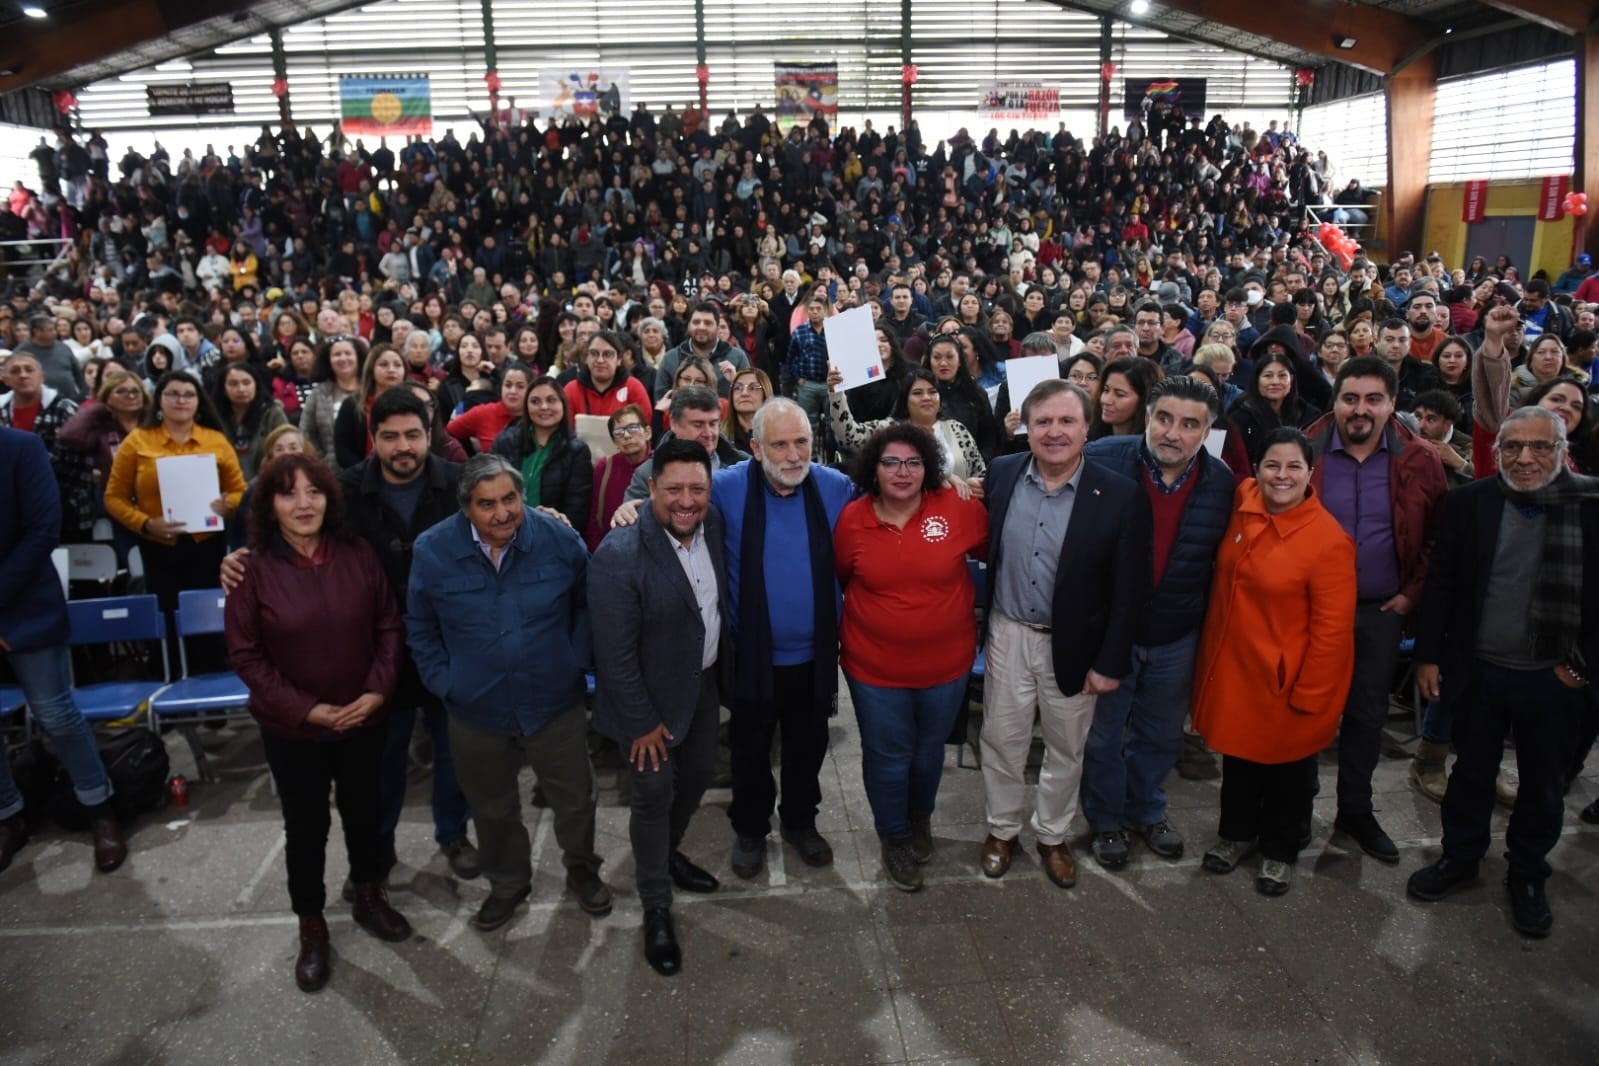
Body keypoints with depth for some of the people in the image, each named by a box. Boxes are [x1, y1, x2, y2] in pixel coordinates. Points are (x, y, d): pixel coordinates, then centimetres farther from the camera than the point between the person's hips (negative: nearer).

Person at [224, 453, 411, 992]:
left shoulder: (357, 554, -9)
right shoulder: (254, 568, -15)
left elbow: (389, 626, -2)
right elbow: (246, 654, -10)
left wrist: (378, 689, -13)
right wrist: (305, 708, -16)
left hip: (363, 719, 2)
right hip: (292, 727, -2)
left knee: (364, 811, 20)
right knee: (305, 826, 13)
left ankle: (369, 897, 44)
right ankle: (311, 928, 34)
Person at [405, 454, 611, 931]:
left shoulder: (559, 539, -13)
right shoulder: (433, 550, -12)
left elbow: (586, 605, 4)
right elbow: (420, 628, 3)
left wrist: (576, 660, -3)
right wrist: (443, 683, -3)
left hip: (555, 705, 0)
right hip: (476, 711, 1)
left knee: (575, 800, 15)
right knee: (492, 810, 21)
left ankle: (582, 869, 45)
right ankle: (507, 883, 47)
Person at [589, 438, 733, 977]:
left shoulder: (712, 525, -8)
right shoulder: (620, 555, -28)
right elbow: (616, 654, -23)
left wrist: (723, 674, 7)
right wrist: (643, 722, -17)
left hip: (705, 683, 7)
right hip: (651, 698, -7)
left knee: (697, 776, 22)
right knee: (655, 796, 7)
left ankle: (668, 854, 50)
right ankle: (657, 910, 28)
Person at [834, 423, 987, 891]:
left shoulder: (958, 508, -14)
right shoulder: (852, 519, -11)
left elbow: (995, 550, 3)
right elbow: (839, 580, 5)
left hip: (946, 662, 1)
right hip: (874, 666, -1)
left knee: (929, 748, 23)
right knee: (887, 754, 12)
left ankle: (920, 818, 51)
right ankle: (893, 837, 38)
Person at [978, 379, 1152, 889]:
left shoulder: (1121, 495, -14)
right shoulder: (1001, 474, -7)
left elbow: (1129, 591, -10)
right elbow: (982, 548, 2)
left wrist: (1110, 662, -10)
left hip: (1075, 645, -1)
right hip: (1009, 635, 2)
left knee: (1065, 749, 17)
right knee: (1001, 740, 15)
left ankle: (1052, 835, 40)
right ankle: (1002, 829, 39)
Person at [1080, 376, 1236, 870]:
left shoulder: (1223, 484, -8)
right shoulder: (1101, 461, -18)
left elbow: (1224, 564, 2)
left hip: (1177, 638, 3)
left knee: (1161, 735, 22)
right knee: (1103, 734, 16)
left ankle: (1145, 810, 47)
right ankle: (1105, 820, 39)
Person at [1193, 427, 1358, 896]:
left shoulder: (1328, 540, -21)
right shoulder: (1242, 506, -5)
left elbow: (1331, 628, -17)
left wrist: (1309, 694, -14)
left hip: (1284, 677, -5)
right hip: (1232, 666, 5)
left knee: (1286, 767, 16)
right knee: (1237, 756, 21)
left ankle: (1279, 851, 38)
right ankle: (1237, 832, 44)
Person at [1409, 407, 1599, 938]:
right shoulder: (1468, 502, -5)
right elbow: (1441, 584, -1)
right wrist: (1429, 655, -2)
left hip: (1553, 678, -1)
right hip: (1478, 671, 1)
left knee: (1543, 784, 16)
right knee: (1471, 771, 18)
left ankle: (1528, 874, 36)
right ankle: (1460, 857, 36)